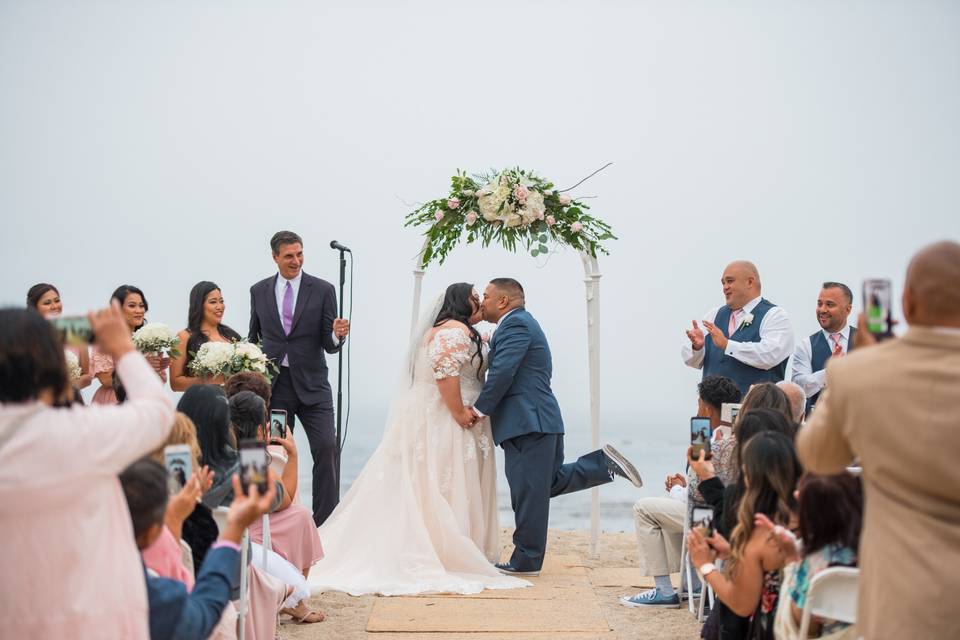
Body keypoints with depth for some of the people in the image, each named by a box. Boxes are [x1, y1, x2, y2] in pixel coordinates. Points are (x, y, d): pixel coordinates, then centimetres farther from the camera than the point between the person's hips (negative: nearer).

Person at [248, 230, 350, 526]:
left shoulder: (323, 290, 0)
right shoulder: (259, 291, 7)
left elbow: (329, 345, -2)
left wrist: (337, 336, -24)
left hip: (312, 384, -2)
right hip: (273, 385, 2)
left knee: (326, 448, -11)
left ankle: (325, 520, -4)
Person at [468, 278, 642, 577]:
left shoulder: (515, 324, -11)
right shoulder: (521, 323, 22)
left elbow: (502, 373, -20)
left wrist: (478, 410, -14)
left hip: (527, 422, -11)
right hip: (537, 420, 11)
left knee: (528, 491, -5)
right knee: (550, 483, 15)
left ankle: (526, 561, 0)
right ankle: (604, 463, 10)